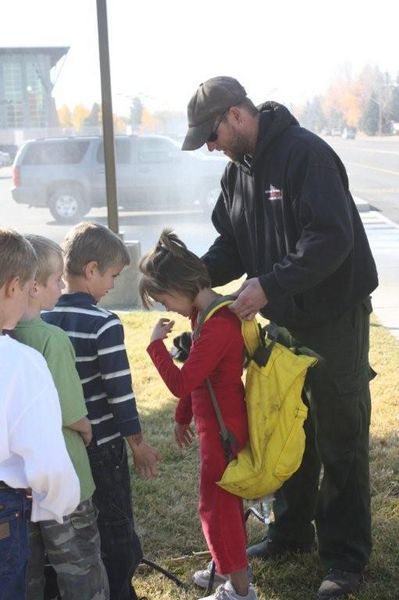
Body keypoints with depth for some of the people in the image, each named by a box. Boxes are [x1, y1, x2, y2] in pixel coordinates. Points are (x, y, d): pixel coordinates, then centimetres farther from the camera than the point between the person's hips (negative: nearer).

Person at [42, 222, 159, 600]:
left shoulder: (42, 320, -1)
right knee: (116, 527, 10)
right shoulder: (104, 325, -18)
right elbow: (119, 391, -17)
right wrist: (138, 443, -6)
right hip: (102, 443, -6)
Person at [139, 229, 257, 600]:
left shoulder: (217, 326, -27)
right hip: (216, 421, 10)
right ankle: (229, 568, 37)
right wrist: (183, 417, 21)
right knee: (223, 499, 21)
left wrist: (156, 344, -16)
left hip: (223, 427, -10)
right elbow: (195, 376, 15)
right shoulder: (205, 314, 5)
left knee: (216, 504, 2)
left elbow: (180, 383, -27)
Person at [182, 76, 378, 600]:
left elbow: (332, 238, -28)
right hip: (284, 319, 8)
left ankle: (345, 555, 15)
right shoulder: (237, 171, 7)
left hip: (336, 317, -8)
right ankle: (292, 529, 36)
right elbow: (231, 246, 9)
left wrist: (268, 285, -32)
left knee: (340, 439, 2)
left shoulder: (306, 154, -20)